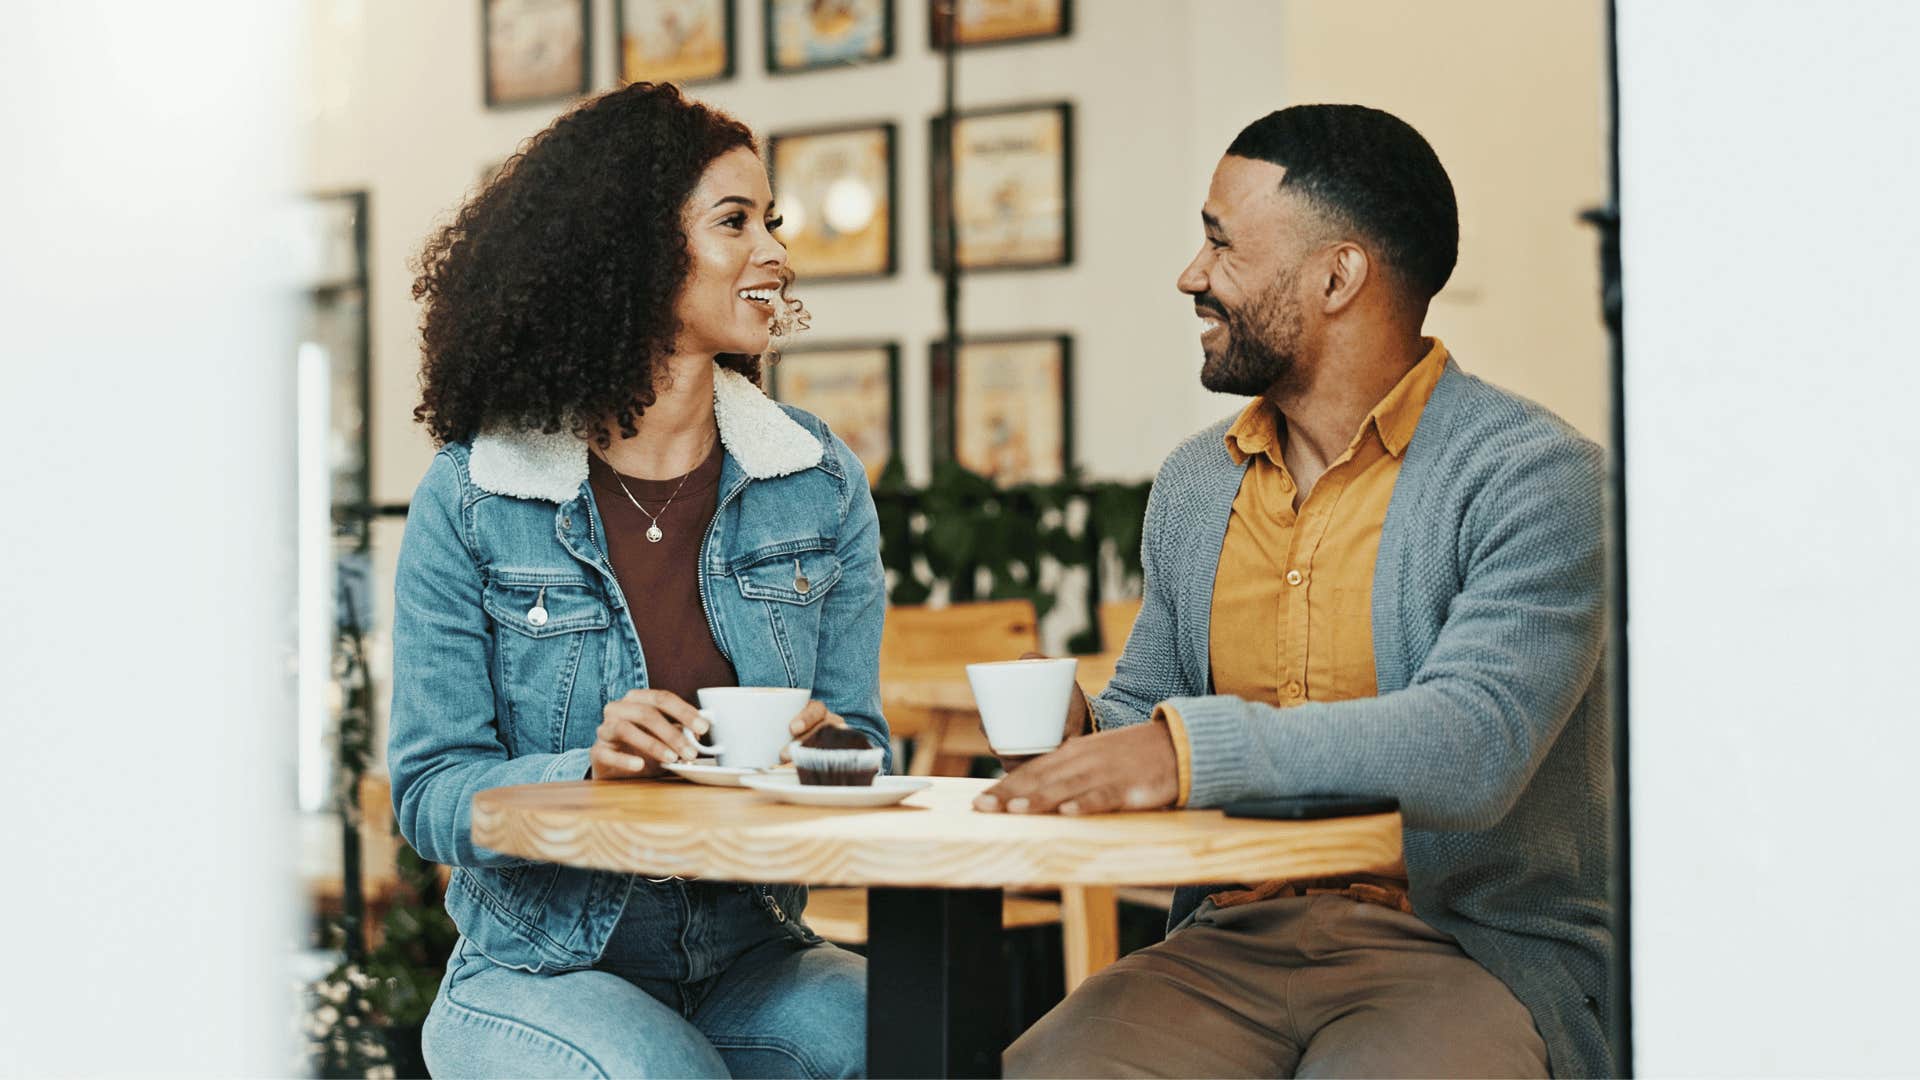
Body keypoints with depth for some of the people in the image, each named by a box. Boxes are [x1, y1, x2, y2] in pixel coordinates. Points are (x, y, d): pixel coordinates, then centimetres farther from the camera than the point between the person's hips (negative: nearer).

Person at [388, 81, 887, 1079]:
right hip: (537, 973, -2)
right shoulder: (470, 500, -6)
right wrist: (589, 772, -25)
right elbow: (430, 793, -6)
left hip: (751, 956, 3)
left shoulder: (821, 485, 4)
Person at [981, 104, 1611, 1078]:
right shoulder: (1192, 485, 15)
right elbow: (1143, 714, 27)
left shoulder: (1532, 476, -7)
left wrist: (1194, 747, -32)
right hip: (1235, 942, 5)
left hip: (1472, 952, -4)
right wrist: (1078, 733, 2)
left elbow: (1473, 747, -22)